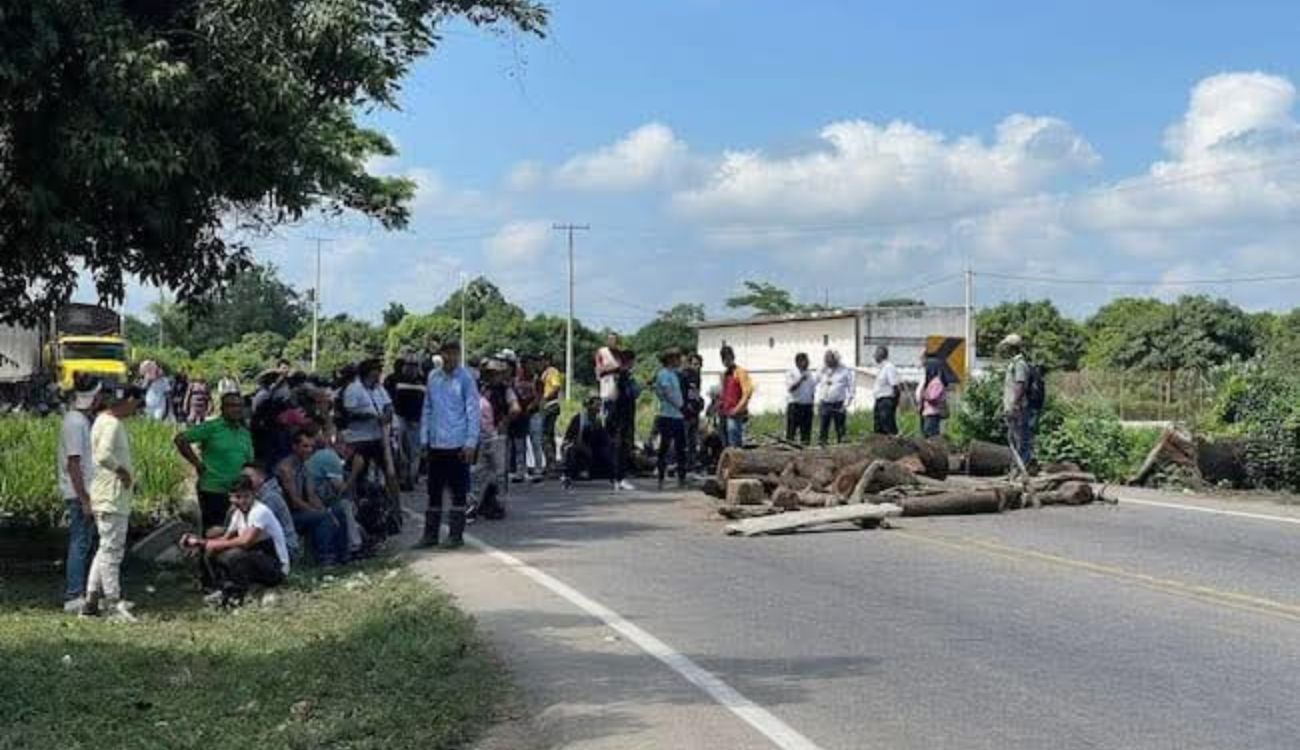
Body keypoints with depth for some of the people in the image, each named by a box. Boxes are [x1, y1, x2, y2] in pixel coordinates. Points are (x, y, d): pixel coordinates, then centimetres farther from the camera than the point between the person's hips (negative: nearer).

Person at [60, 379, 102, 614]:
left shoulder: (86, 420, 14)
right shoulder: (75, 422, -16)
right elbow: (73, 463, -19)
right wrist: (84, 499, -20)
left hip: (88, 493, 10)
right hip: (80, 494, -10)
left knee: (83, 545, 15)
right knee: (80, 544, -7)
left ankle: (75, 594, 22)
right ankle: (74, 597, -4)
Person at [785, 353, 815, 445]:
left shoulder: (810, 375, 14)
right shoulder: (791, 374, 0)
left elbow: (813, 391, 16)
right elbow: (791, 388, -14)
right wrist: (801, 379, -19)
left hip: (807, 405, 5)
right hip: (794, 405, -5)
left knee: (806, 430, 5)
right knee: (791, 430, -5)